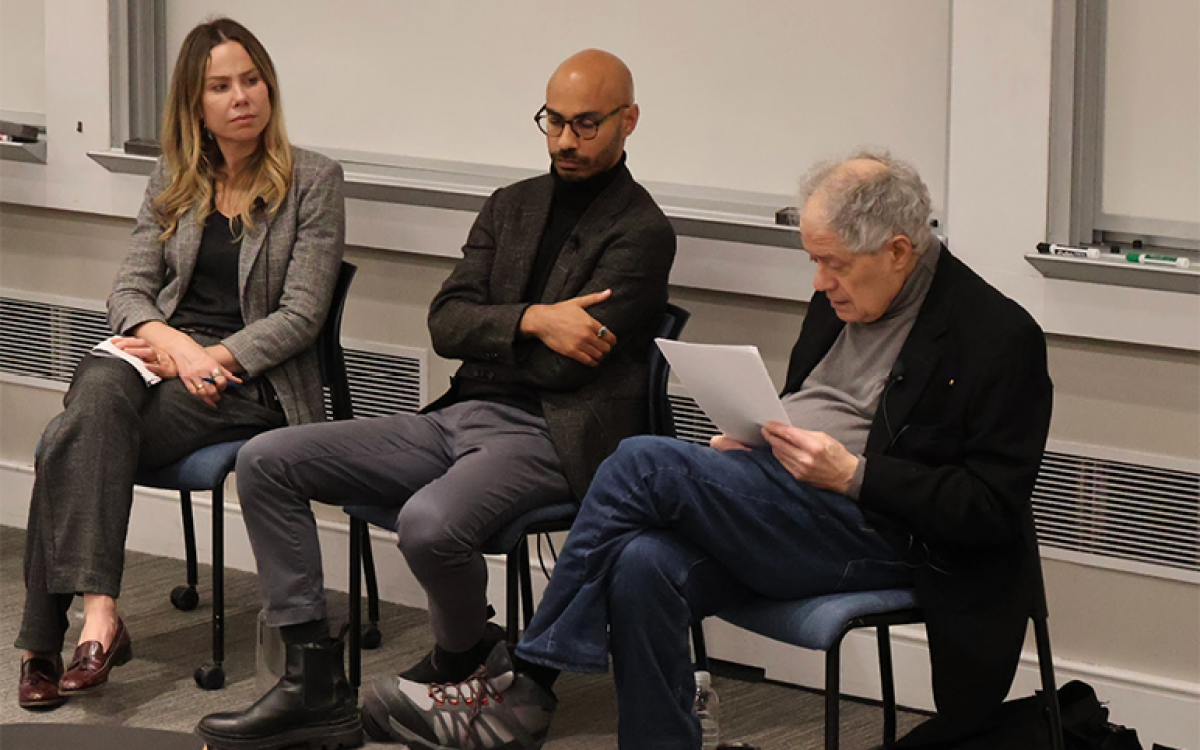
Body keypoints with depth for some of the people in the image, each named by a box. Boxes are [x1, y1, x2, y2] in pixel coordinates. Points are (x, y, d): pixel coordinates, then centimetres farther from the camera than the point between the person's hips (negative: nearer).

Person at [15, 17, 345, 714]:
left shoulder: (313, 180, 2)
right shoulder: (173, 181, 16)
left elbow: (301, 314, -5)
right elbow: (130, 287, 10)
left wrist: (211, 357, -17)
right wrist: (169, 340, -13)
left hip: (250, 377, -4)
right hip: (161, 352, 4)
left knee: (74, 442, -29)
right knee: (100, 389, -36)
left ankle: (48, 639, -30)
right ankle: (99, 616, -44)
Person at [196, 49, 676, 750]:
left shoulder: (642, 232, -4)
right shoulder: (512, 205, 18)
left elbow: (567, 363, -13)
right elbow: (446, 323, 6)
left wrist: (486, 333, 1)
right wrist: (532, 319, -11)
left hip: (549, 437, -7)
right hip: (458, 420, 8)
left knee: (429, 523, -37)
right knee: (265, 461, -7)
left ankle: (460, 657, -1)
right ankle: (312, 684, -9)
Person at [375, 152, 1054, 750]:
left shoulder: (1000, 337, -7)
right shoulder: (839, 300, 17)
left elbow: (993, 510, -11)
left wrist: (851, 473, -17)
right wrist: (749, 439, 7)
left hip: (874, 533, -7)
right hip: (783, 507, 7)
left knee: (644, 463, -22)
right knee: (642, 565, -27)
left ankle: (528, 682, -12)